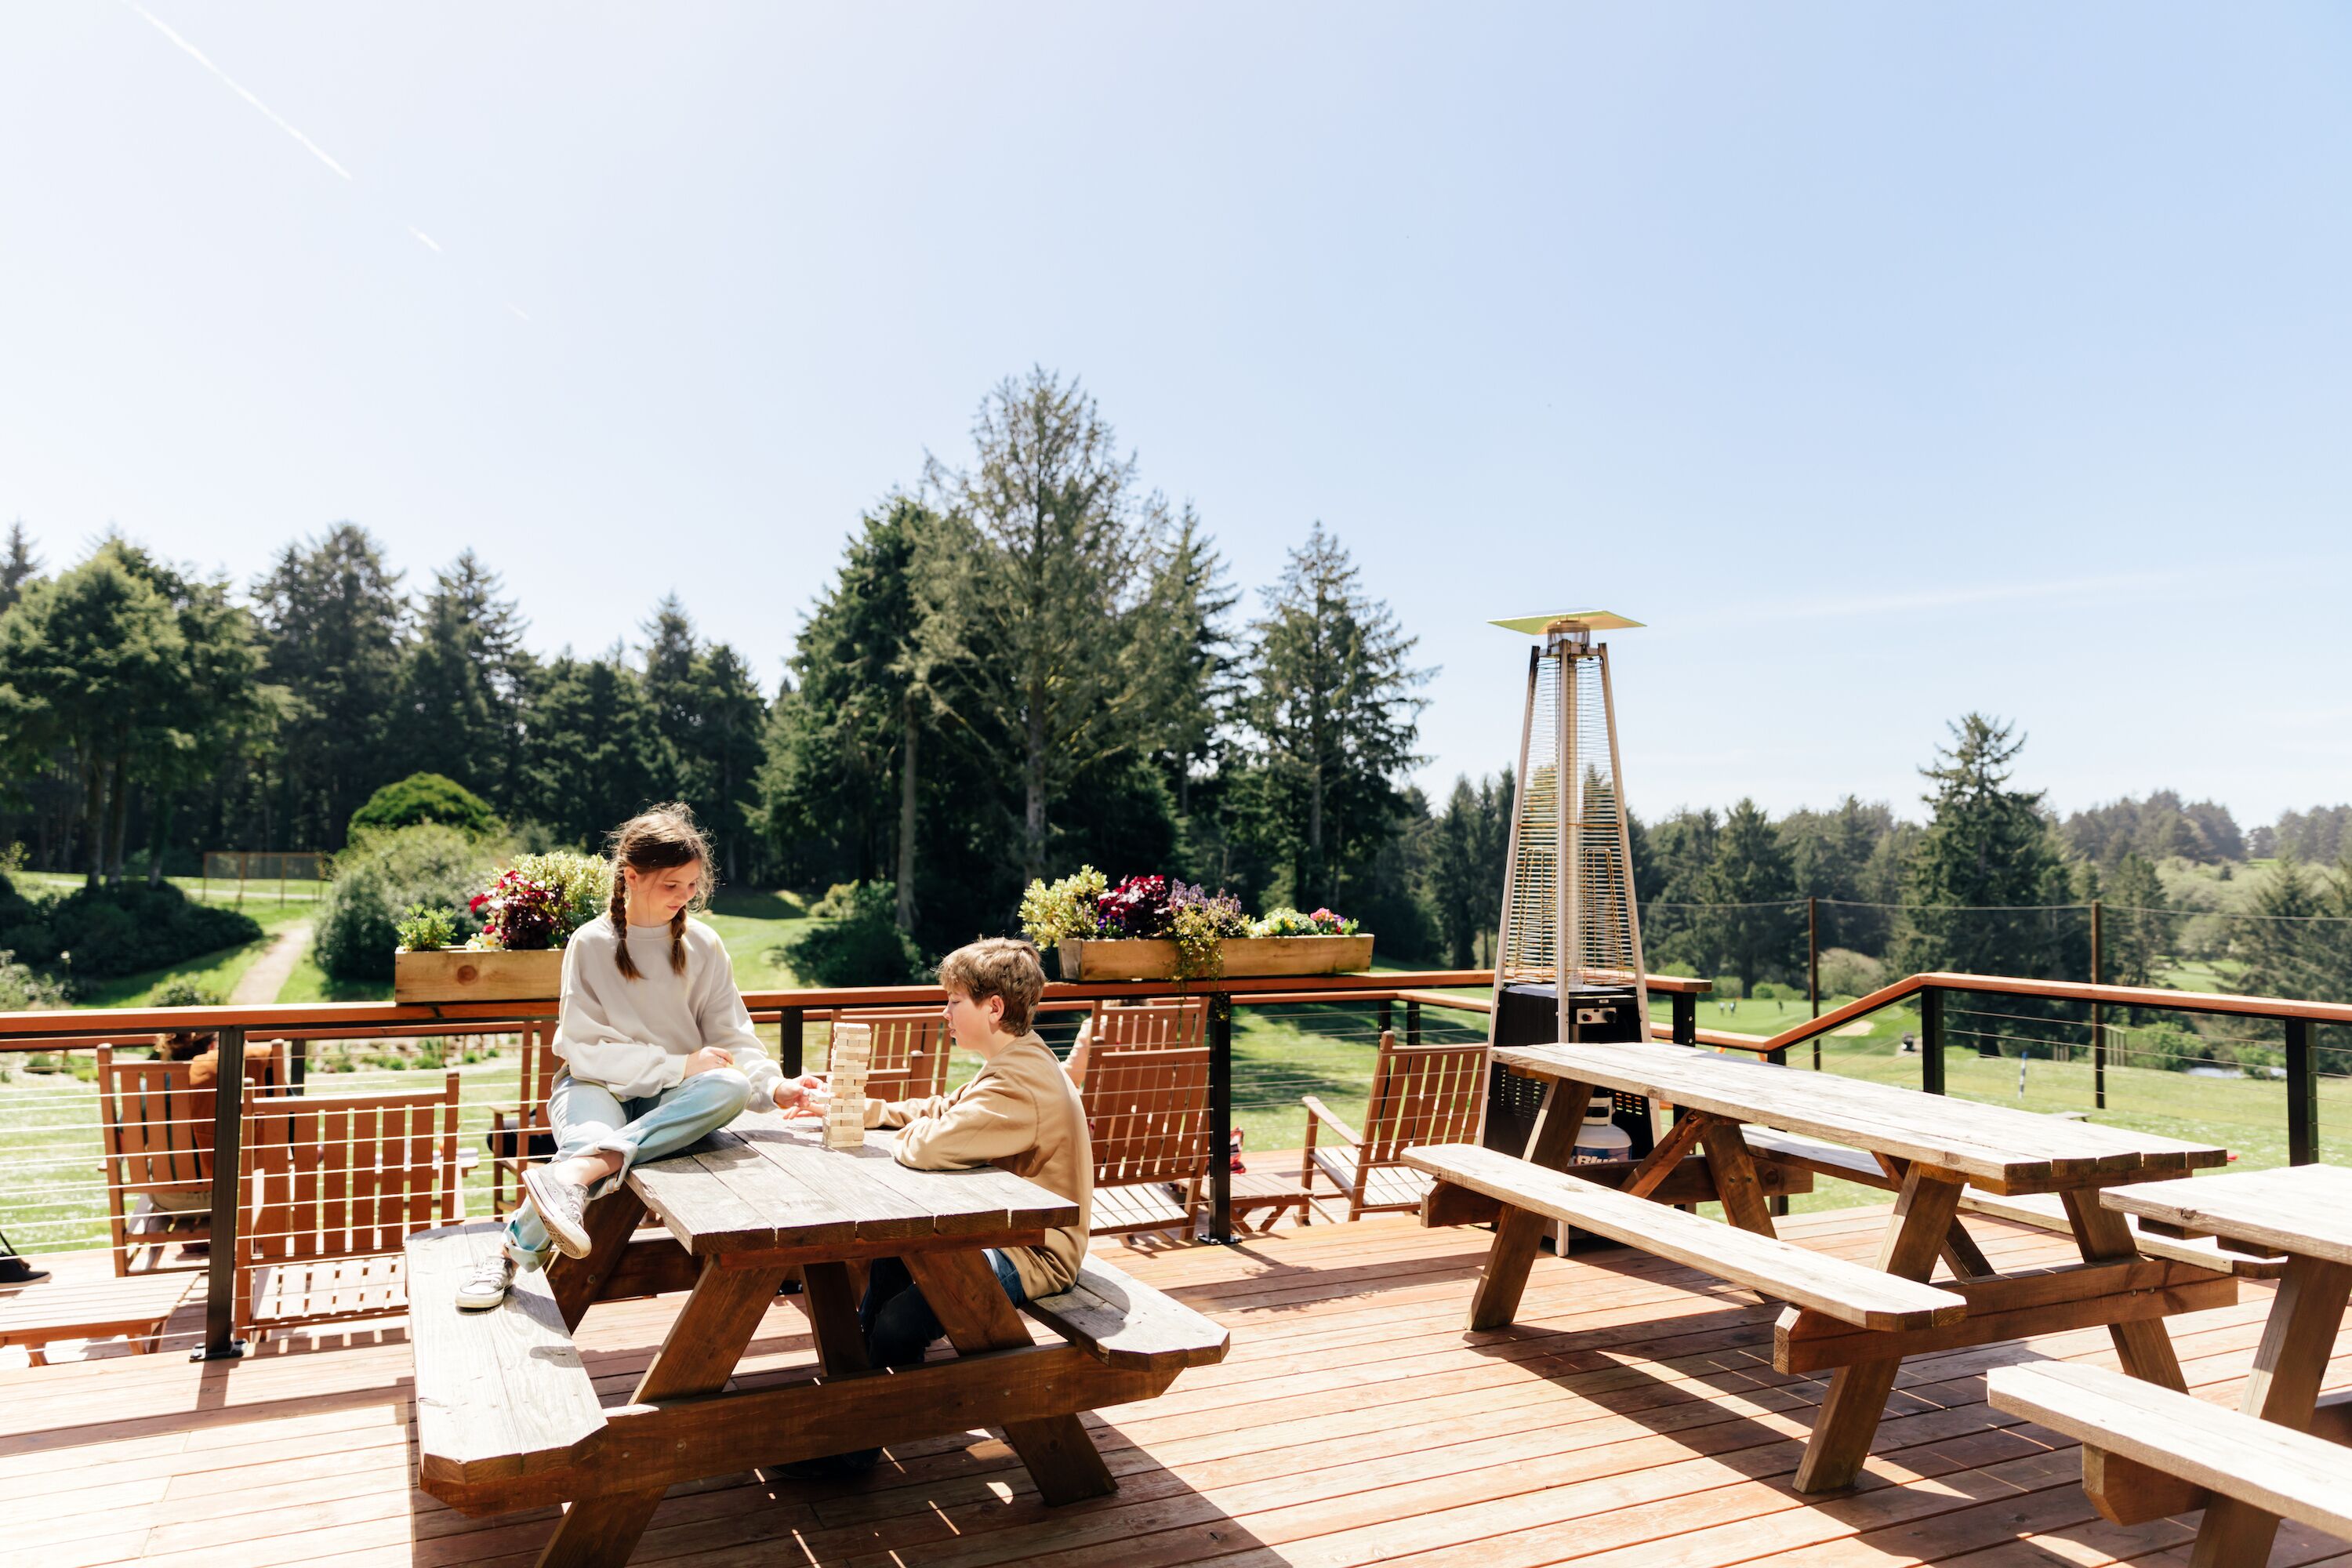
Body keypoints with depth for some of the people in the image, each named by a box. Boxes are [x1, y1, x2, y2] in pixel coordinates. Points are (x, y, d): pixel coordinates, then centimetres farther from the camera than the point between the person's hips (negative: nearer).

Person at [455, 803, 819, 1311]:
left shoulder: (703, 945, 3)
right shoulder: (591, 944, -3)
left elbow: (733, 1038, 1)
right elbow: (586, 1050, -9)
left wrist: (773, 1085, -19)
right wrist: (679, 1064, -19)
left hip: (675, 1099, 2)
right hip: (598, 1085, -2)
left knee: (731, 1087, -34)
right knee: (591, 1135, -39)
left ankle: (574, 1173, -43)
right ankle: (514, 1251, -19)